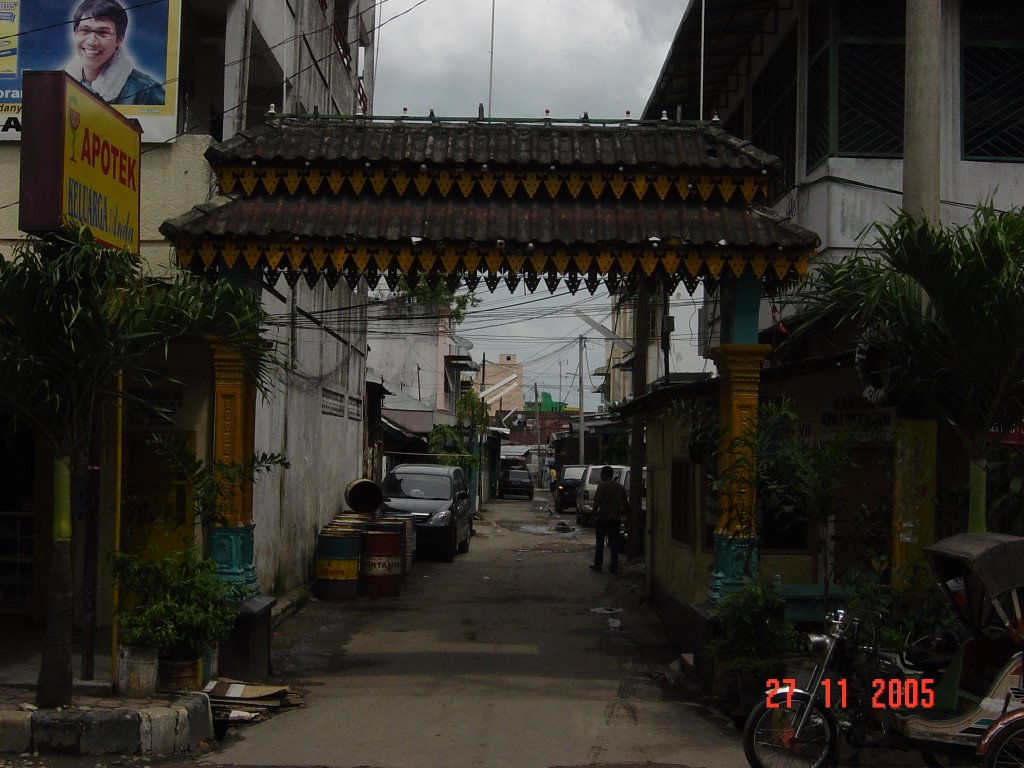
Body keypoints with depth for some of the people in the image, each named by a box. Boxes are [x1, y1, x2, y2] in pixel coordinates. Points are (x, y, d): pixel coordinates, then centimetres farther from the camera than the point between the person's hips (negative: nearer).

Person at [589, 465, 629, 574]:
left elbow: (597, 502, -16)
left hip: (602, 517, -4)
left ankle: (598, 565, 11)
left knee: (599, 542, 7)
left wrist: (594, 514, -6)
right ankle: (614, 567, 5)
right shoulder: (620, 487, 7)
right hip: (615, 519, 4)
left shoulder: (602, 485, -9)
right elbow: (625, 504, 11)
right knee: (614, 543, 7)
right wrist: (626, 513, 22)